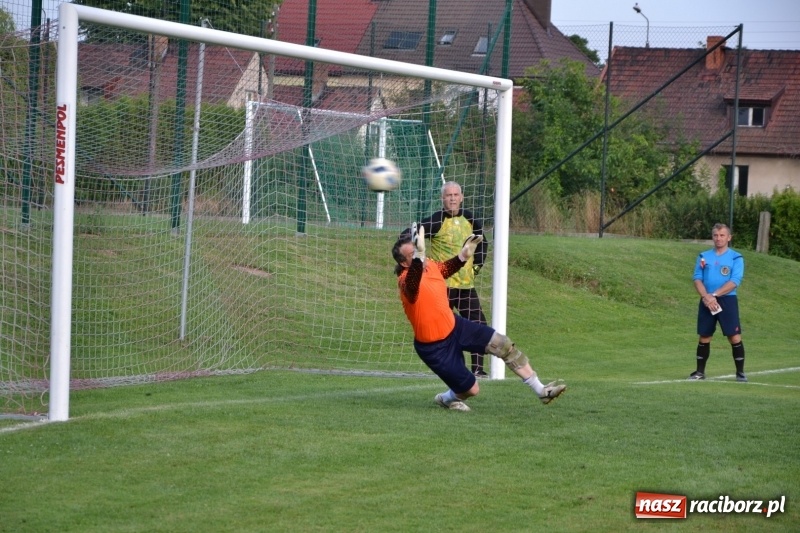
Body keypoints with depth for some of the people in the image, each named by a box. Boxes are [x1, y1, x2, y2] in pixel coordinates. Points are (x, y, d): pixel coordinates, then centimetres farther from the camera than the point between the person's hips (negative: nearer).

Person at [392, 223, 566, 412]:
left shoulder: (429, 265, -6)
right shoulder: (407, 281, -31)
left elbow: (445, 269, 20)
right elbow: (412, 285, -59)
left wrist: (463, 256, 3)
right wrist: (419, 255, -74)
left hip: (454, 325, 8)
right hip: (435, 347, -8)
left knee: (503, 344, 0)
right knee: (471, 389, -1)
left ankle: (541, 390, 12)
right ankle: (445, 398, 35)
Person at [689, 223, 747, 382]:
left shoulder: (736, 257, -1)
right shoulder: (703, 257, 10)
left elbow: (734, 282, -10)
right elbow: (697, 279, 4)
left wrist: (714, 295, -16)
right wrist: (705, 296, -13)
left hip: (727, 301, -3)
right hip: (706, 301, 3)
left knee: (735, 337, -7)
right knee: (704, 337, 6)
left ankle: (740, 372, 0)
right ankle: (700, 371, 15)